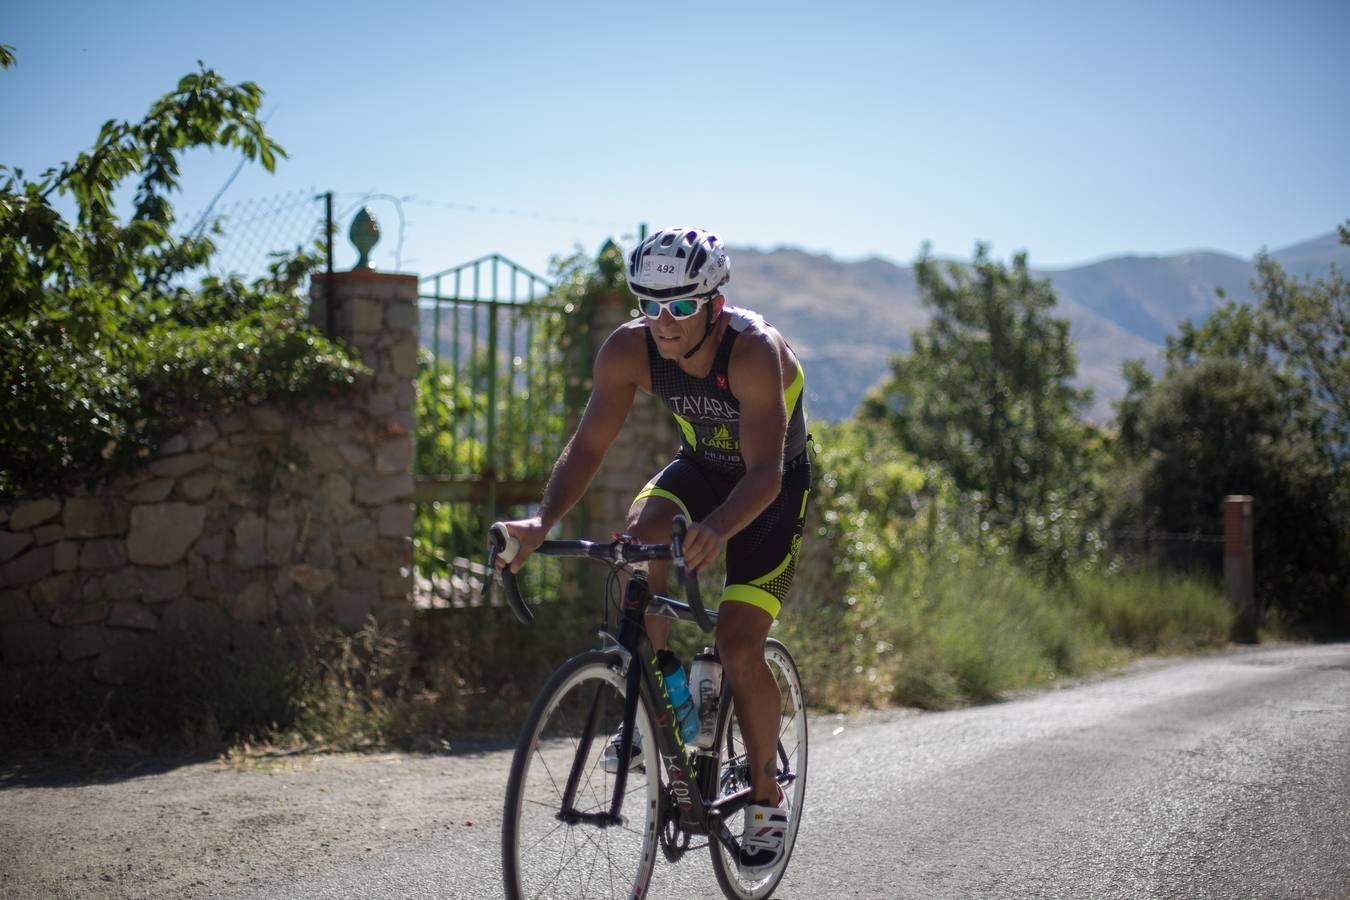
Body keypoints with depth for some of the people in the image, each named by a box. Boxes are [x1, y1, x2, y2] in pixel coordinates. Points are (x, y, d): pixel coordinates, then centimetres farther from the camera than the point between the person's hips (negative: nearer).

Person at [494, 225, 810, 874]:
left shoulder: (755, 351, -35)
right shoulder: (628, 349, -22)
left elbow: (764, 470, -43)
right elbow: (588, 445, -22)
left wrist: (717, 529, -63)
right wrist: (543, 520, -40)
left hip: (773, 486, -4)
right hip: (700, 465, 4)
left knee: (738, 646, -15)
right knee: (641, 533, -30)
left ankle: (766, 796, 8)